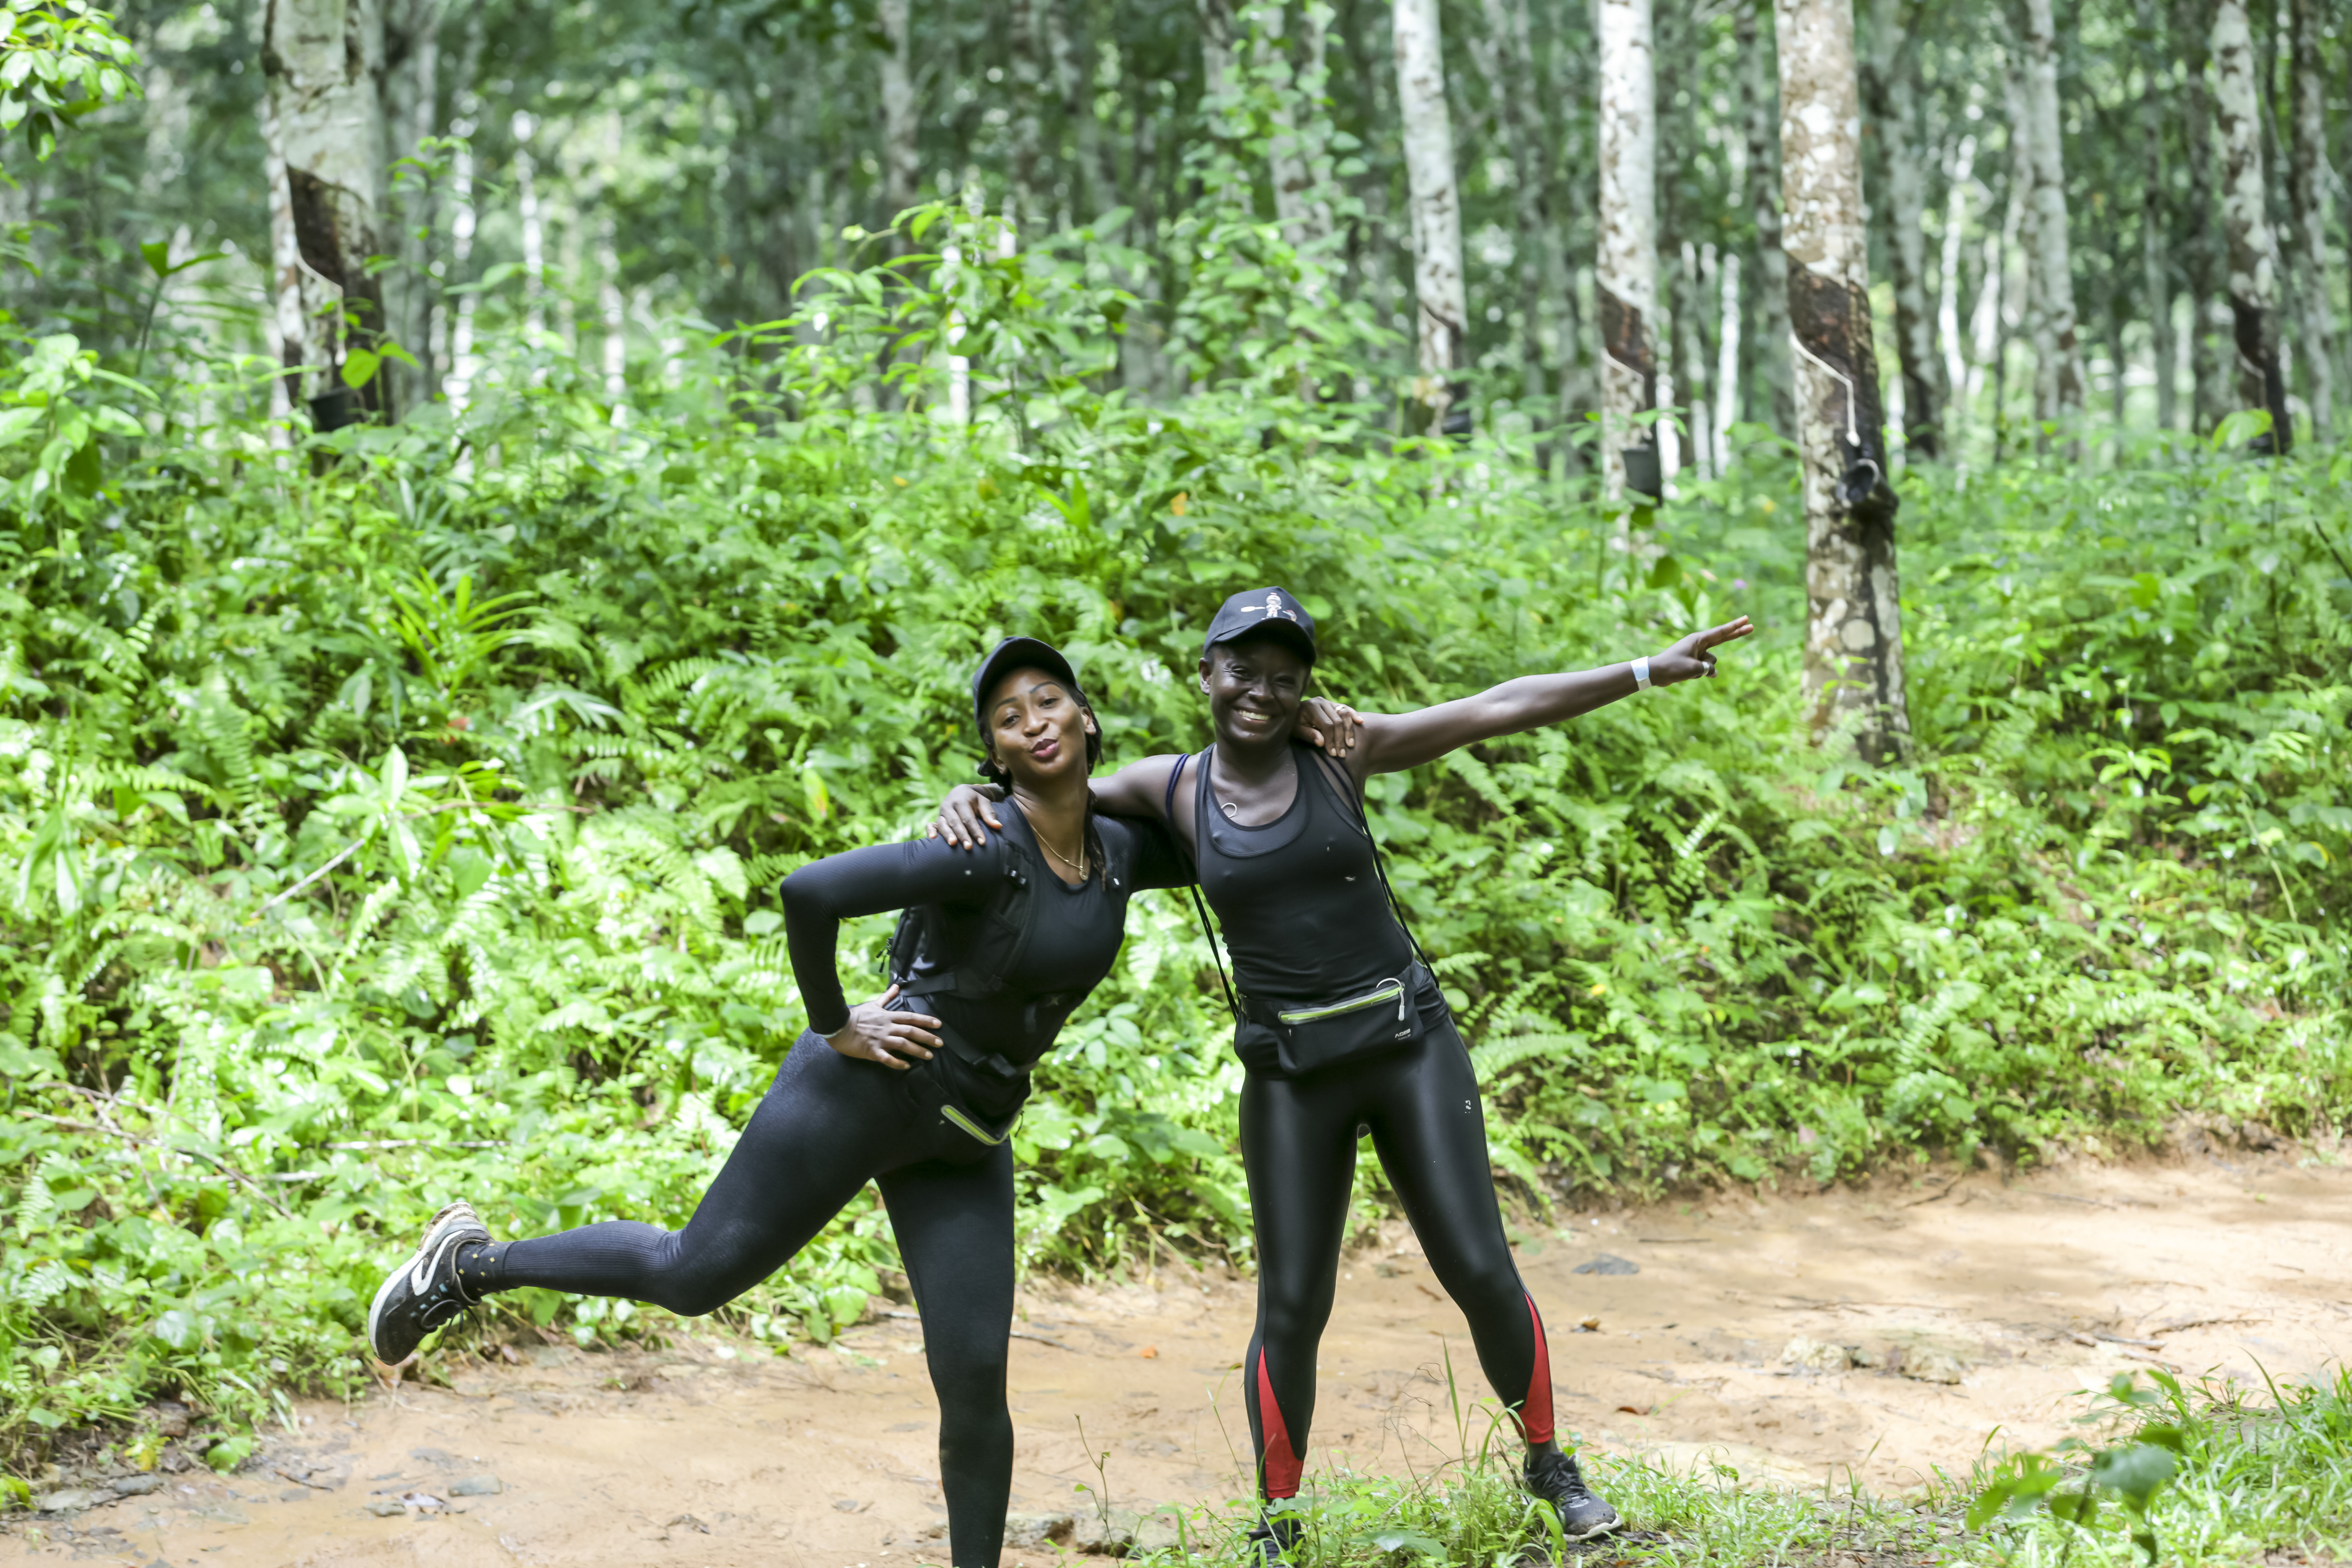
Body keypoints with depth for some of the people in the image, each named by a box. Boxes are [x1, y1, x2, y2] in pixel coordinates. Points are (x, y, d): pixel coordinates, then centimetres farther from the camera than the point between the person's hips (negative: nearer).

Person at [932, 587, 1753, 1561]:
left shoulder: (1340, 752, -1)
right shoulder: (1173, 790, 1)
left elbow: (1502, 709, -2)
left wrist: (1650, 671, -4)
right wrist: (971, 799, -13)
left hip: (1409, 1042, 0)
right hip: (1290, 1072, 0)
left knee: (1481, 1272, -1)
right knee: (1292, 1307, -1)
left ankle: (1549, 1468, 23)